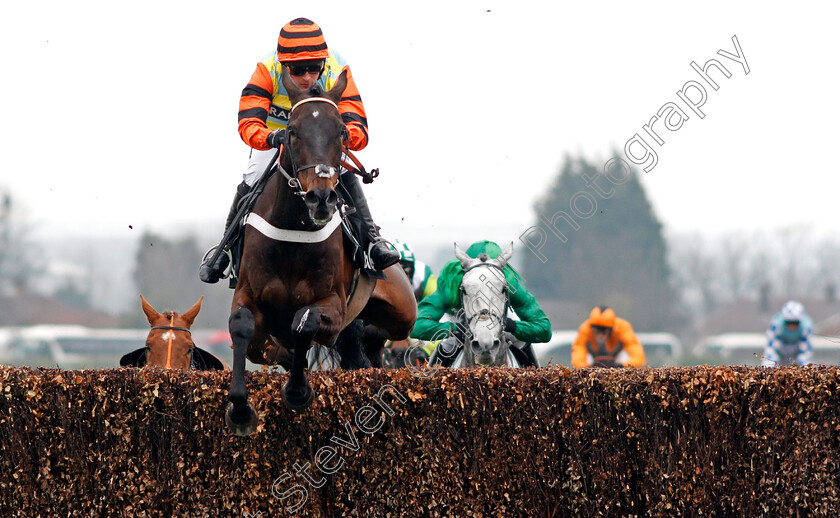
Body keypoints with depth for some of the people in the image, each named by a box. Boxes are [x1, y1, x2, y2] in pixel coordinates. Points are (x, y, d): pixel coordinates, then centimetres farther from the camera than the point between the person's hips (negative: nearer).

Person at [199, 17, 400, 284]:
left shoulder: (337, 73, -32)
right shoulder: (267, 71, -34)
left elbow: (359, 129, -37)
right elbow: (248, 123, -43)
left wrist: (344, 134, -62)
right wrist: (271, 137, -66)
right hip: (274, 140, 0)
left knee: (347, 177, -24)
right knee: (251, 183, -18)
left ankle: (371, 241, -14)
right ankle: (225, 247, 4)